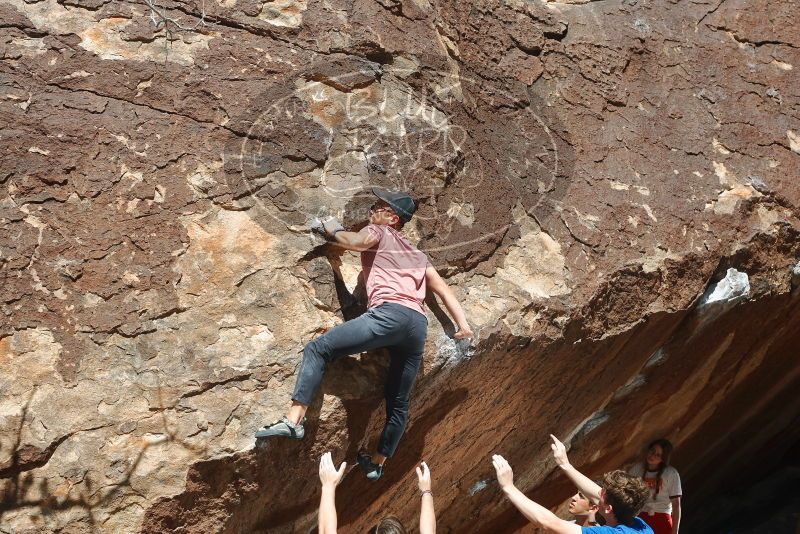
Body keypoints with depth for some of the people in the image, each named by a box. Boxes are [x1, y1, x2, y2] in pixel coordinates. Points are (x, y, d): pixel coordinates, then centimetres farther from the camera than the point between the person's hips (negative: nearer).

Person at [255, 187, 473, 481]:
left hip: (391, 314, -8)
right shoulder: (417, 255, 36)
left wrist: (333, 230, 16)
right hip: (419, 325, 8)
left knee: (318, 348, -8)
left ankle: (294, 419, -20)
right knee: (398, 403, 18)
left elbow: (355, 241, -5)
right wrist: (462, 323, 25)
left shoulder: (377, 232, 16)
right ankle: (377, 463, 28)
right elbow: (443, 289, 30)